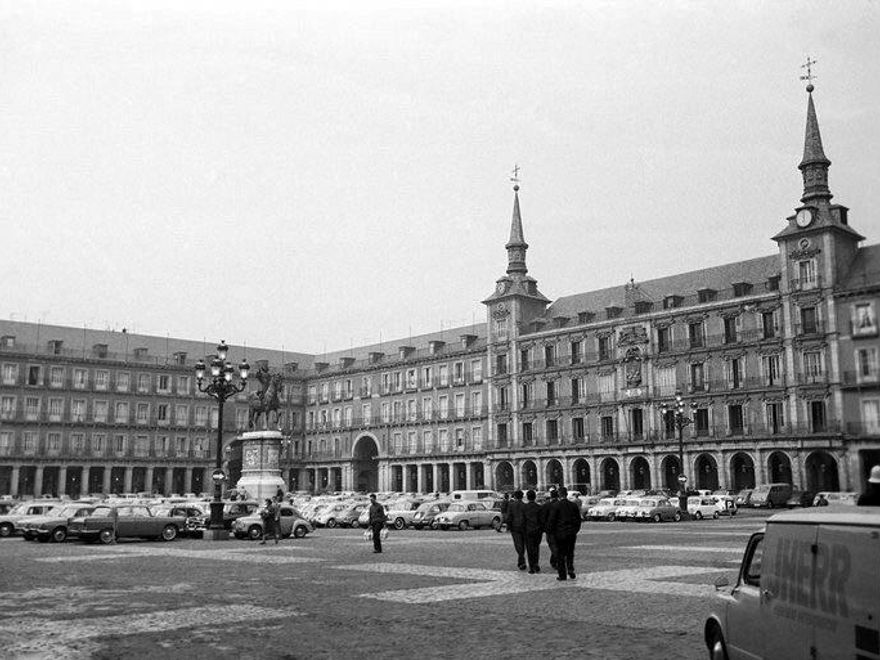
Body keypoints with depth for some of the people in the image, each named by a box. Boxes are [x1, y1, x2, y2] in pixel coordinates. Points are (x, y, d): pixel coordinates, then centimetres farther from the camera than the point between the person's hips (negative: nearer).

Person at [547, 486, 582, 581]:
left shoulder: (556, 507, -12)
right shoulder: (574, 505, 1)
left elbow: (551, 521, -10)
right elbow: (578, 519, 8)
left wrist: (550, 531, 3)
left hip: (560, 534, -4)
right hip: (572, 533, 4)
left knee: (560, 555, 5)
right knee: (570, 553, 18)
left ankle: (562, 575, 6)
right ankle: (570, 569, 1)